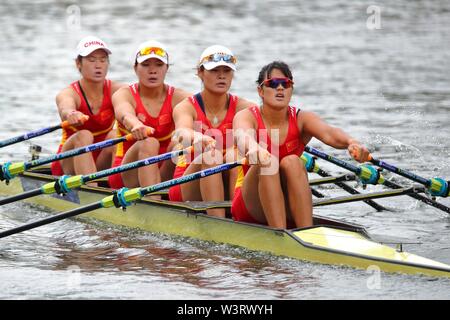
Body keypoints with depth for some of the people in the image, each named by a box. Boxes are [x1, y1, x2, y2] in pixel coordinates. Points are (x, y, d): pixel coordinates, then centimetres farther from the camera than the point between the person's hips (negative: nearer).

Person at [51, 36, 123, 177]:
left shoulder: (115, 90, -6)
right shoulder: (69, 94, -11)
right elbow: (65, 108, -37)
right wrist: (71, 114, -63)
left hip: (103, 165, 2)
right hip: (69, 164, -2)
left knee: (115, 135, -25)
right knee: (83, 136, -31)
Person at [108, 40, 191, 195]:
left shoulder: (177, 97, 2)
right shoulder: (124, 95, -4)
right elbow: (125, 114, -28)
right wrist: (136, 125, -53)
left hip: (164, 175, 2)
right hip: (128, 175, -2)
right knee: (148, 144, -31)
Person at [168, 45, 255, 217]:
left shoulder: (242, 107, 1)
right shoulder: (186, 108, -5)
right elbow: (183, 130, -29)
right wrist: (198, 137, -55)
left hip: (228, 190, 2)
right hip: (187, 188, -2)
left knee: (236, 154, -26)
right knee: (211, 155, -30)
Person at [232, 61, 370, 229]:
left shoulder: (301, 119, -1)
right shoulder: (247, 117, -6)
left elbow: (328, 133, -23)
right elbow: (243, 137, -32)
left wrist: (351, 143, -47)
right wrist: (254, 149, -57)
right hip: (251, 209, -2)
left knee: (291, 162, -26)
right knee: (268, 162, -29)